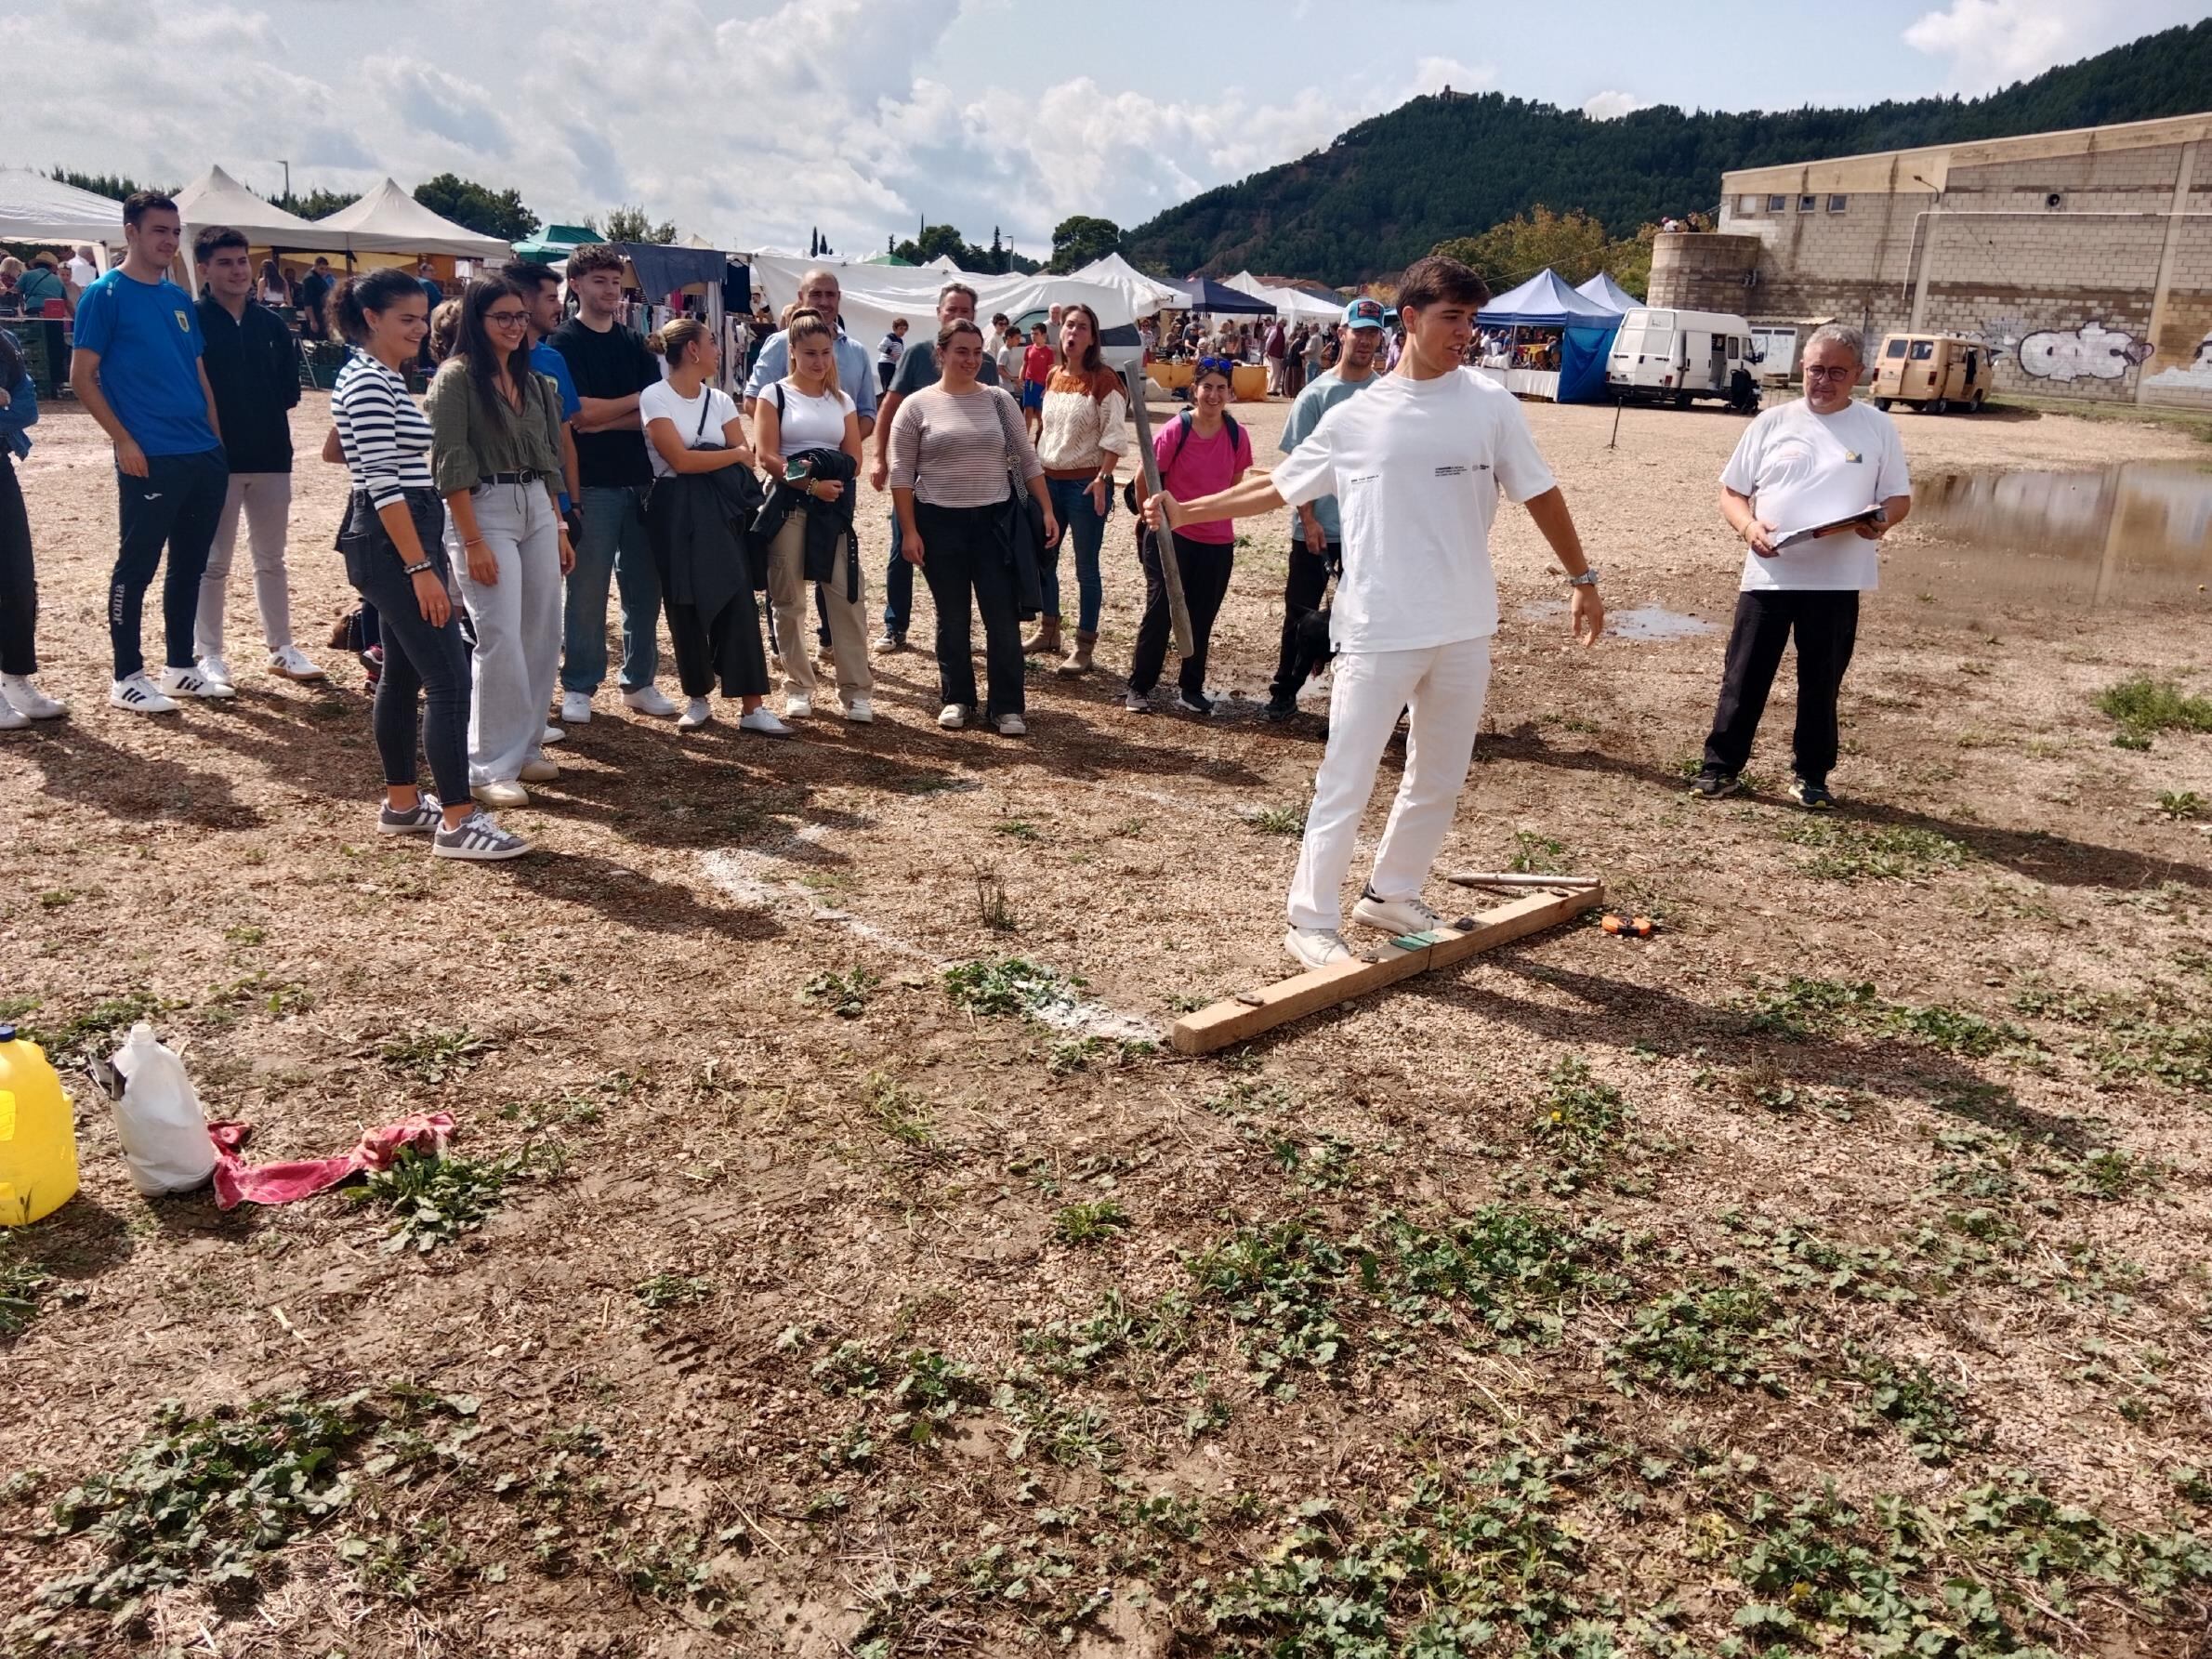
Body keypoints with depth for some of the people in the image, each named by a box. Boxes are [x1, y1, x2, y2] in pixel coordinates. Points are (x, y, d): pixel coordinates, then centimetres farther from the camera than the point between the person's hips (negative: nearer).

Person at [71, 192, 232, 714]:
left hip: (204, 456, 7)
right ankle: (127, 678, 7)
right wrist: (123, 440, -14)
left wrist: (217, 438, 12)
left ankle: (180, 667, 23)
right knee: (136, 566, 0)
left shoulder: (180, 299, 14)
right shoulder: (107, 294, -5)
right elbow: (82, 376, -7)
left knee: (190, 566, 12)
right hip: (149, 459, -7)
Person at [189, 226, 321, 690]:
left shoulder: (271, 324, 7)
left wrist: (271, 431, 0)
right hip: (217, 459, -4)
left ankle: (281, 648, 21)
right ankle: (208, 654, 12)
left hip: (271, 458, 4)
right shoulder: (192, 321, -6)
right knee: (213, 563, 4)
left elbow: (288, 392, 10)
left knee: (271, 560, 12)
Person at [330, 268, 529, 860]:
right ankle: (457, 822, -8)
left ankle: (401, 804, 22)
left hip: (404, 540, 10)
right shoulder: (368, 383, -15)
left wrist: (428, 555, 21)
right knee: (449, 678, -11)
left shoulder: (386, 377, 16)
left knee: (403, 673, 14)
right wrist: (422, 567, -24)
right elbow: (383, 485, -21)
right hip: (392, 544, -10)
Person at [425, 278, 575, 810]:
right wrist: (473, 542, -17)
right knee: (500, 640, -10)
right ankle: (490, 768, -3)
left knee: (543, 635, 7)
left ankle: (525, 747, 20)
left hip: (537, 510, 7)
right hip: (485, 511, -7)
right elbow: (451, 465, -12)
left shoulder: (532, 381, 14)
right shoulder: (457, 376, -7)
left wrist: (559, 527, 14)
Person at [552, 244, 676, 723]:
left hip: (641, 480, 5)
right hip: (590, 484, -5)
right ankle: (578, 688, 9)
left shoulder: (635, 342, 14)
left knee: (644, 587, 7)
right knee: (586, 590, -1)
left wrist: (603, 421, -11)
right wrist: (637, 400, -4)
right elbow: (579, 413, -13)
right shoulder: (563, 343, -1)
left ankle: (640, 682, 19)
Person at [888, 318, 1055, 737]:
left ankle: (1007, 706, 8)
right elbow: (902, 473, -2)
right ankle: (956, 698, 22)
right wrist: (909, 531, -8)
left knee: (1002, 617, 0)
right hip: (940, 523, -1)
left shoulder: (999, 400, 4)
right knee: (952, 618, 8)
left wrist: (1047, 511, 1)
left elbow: (1027, 459, 7)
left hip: (995, 520, 1)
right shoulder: (917, 405, -2)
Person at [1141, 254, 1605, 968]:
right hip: (1378, 630, -3)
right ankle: (1311, 921, 7)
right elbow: (1276, 488, 9)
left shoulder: (1490, 403, 2)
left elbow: (1539, 495, 8)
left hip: (1464, 630, 3)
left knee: (1438, 779, 14)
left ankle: (1390, 894, 31)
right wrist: (1183, 511, 3)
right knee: (1345, 782, -2)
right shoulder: (1351, 418, 0)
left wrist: (1582, 578, 9)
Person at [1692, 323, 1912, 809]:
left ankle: (1811, 774, 20)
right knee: (1744, 677, 3)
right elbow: (1732, 492, 7)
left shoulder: (1877, 428, 5)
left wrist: (1881, 521, -16)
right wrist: (1747, 525, -14)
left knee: (1821, 682, 8)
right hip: (1767, 576, 0)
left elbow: (1900, 497, 7)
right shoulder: (1771, 422, 5)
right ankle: (1721, 766, 13)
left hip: (1837, 581, 0)